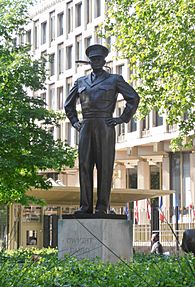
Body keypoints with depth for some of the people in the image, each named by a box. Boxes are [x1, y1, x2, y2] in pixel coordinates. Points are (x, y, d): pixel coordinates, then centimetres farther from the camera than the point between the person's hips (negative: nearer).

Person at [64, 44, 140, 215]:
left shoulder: (114, 80, 7)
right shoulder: (81, 82, 18)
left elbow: (134, 98, 4)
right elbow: (69, 104, 29)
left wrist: (122, 119, -2)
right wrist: (75, 122, 16)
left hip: (105, 126, -4)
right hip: (86, 127, 4)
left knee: (104, 166, -6)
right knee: (84, 165, -1)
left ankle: (102, 206, -5)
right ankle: (85, 205, 1)